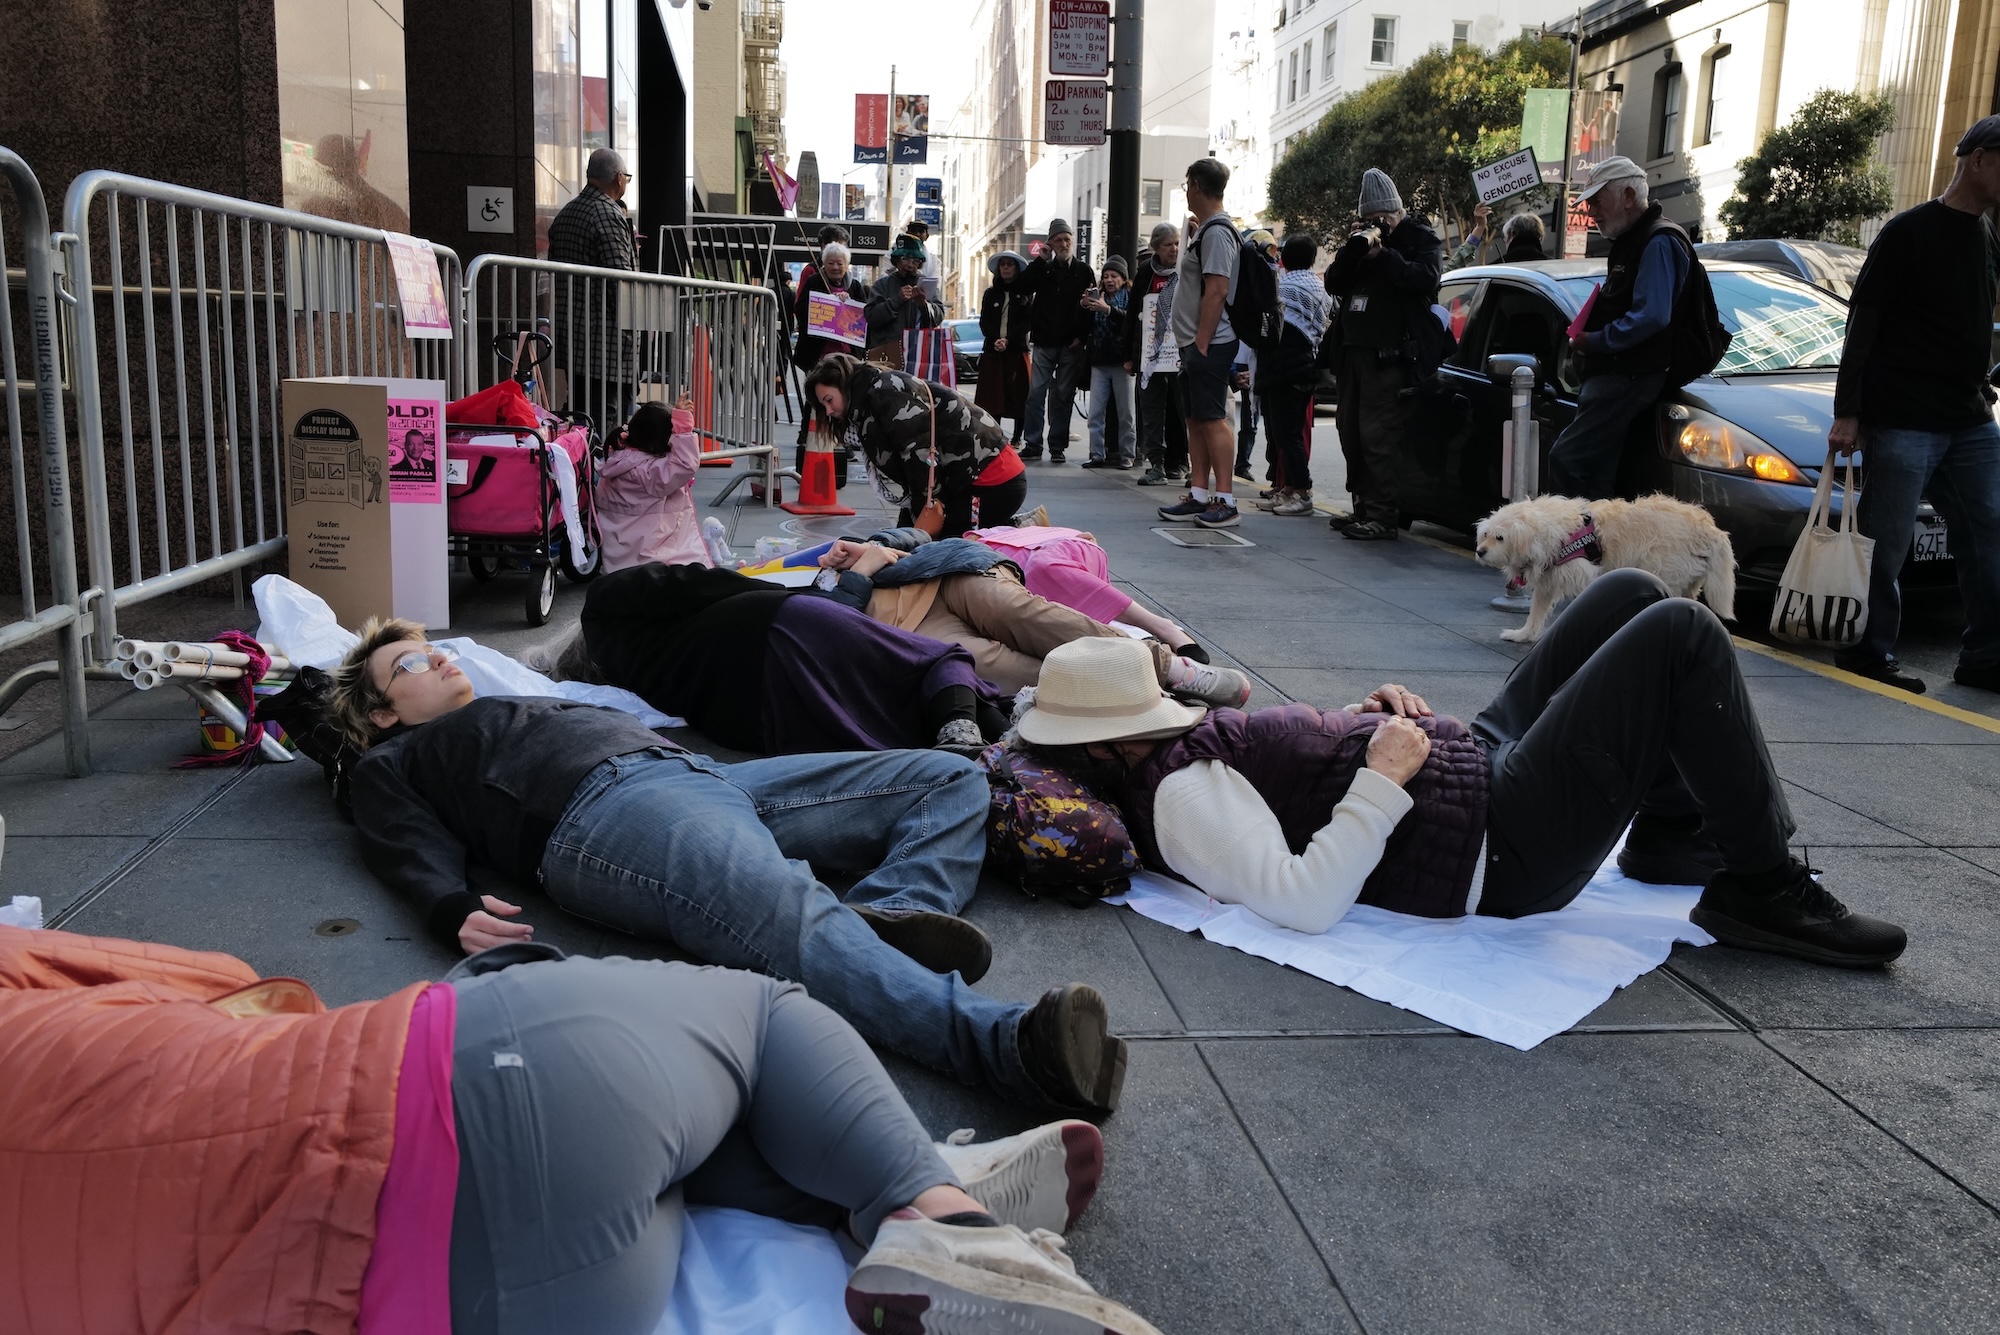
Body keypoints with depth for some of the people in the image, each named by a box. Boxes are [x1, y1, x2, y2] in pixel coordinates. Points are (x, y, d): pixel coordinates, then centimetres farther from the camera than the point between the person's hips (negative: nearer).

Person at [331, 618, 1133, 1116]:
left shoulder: (519, 704, 43)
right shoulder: (393, 764, 25)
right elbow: (422, 861, 6)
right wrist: (458, 915, -19)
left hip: (701, 776, 9)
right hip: (603, 808, -8)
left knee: (947, 776, -2)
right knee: (793, 916, -39)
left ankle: (887, 912, -31)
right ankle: (1010, 1041, -56)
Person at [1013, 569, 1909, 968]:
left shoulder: (1176, 749, 7)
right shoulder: (1178, 797, -24)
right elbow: (1303, 901, -33)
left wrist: (1361, 720, 3)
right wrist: (1382, 780, -28)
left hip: (1478, 754, 11)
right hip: (1500, 852, -11)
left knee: (1630, 593, 17)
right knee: (1682, 635, -13)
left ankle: (1673, 831, 25)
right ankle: (1761, 890, 0)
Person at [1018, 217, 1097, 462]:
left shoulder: (1084, 271, 6)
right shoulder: (1043, 269, 11)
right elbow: (1022, 288, -5)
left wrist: (1082, 336, -8)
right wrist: (1040, 260, -6)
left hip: (1071, 344, -1)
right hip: (1044, 342, 2)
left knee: (1063, 396, 2)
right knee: (1036, 393, -3)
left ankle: (1058, 446, 8)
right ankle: (1033, 445, 2)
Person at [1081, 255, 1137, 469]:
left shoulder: (1131, 297, 1)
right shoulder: (1097, 297, 15)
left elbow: (1132, 320, -17)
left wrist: (1108, 310, -29)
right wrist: (1084, 306, -9)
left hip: (1121, 361, -4)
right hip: (1099, 362, 4)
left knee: (1125, 413, 0)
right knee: (1096, 413, 2)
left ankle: (1127, 455, 5)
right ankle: (1097, 455, 6)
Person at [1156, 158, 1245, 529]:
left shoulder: (1216, 231, -14)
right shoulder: (1203, 230, 18)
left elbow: (1217, 290, -21)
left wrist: (1202, 343, -22)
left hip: (1209, 345, -11)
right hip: (1195, 345, 11)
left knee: (1213, 419, -10)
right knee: (1196, 419, 12)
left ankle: (1224, 500, -9)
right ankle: (1199, 495, 17)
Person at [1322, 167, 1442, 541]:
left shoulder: (1420, 239, 2)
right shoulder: (1363, 239, 20)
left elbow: (1425, 278, -17)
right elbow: (1334, 283, 9)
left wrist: (1383, 254, -19)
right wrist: (1353, 249, -7)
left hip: (1388, 356, -8)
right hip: (1353, 352, 8)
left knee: (1378, 436, -13)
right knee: (1352, 433, 11)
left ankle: (1383, 516, -12)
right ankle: (1363, 507, 20)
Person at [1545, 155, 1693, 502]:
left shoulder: (1659, 242, -13)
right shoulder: (1630, 242, 20)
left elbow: (1651, 316, -25)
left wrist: (1594, 341, -17)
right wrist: (1586, 337, 10)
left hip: (1628, 378, -11)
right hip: (1612, 374, 11)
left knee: (1567, 460, -16)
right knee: (1595, 474, 10)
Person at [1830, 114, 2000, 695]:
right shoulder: (1910, 232, -5)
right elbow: (1862, 325, -8)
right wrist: (1847, 412, -13)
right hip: (1903, 421, -7)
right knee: (1887, 540, -3)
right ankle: (1870, 652, 8)